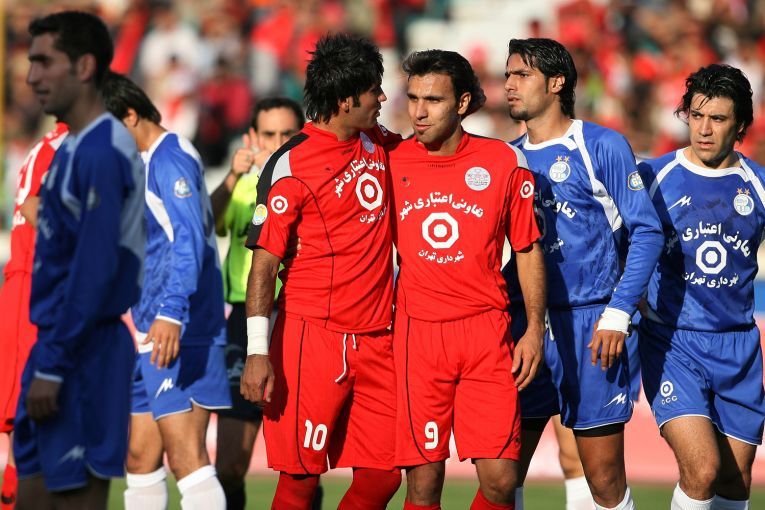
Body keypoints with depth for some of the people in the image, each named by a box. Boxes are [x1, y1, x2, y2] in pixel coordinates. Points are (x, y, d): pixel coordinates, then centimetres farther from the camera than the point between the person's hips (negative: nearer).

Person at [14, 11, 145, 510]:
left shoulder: (102, 154, -17)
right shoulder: (75, 147, 14)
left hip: (82, 352, -10)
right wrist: (46, 356, 18)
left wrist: (52, 365, -20)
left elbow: (93, 272, -21)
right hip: (60, 341, 10)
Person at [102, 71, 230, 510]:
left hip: (180, 334, -10)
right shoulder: (148, 161, 19)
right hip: (153, 332, 10)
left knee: (187, 460, -14)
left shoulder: (170, 158, -12)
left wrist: (172, 312, -32)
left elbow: (189, 239, -24)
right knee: (140, 458, 11)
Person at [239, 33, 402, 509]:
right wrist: (258, 353, -15)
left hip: (376, 340, 6)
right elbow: (264, 262, -9)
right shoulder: (291, 164, -9)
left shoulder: (380, 145, 10)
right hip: (313, 339, -6)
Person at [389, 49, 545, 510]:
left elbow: (529, 250, 10)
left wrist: (535, 329, 3)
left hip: (487, 332, 0)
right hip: (417, 331, 0)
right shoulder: (391, 163, 2)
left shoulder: (504, 162, 1)